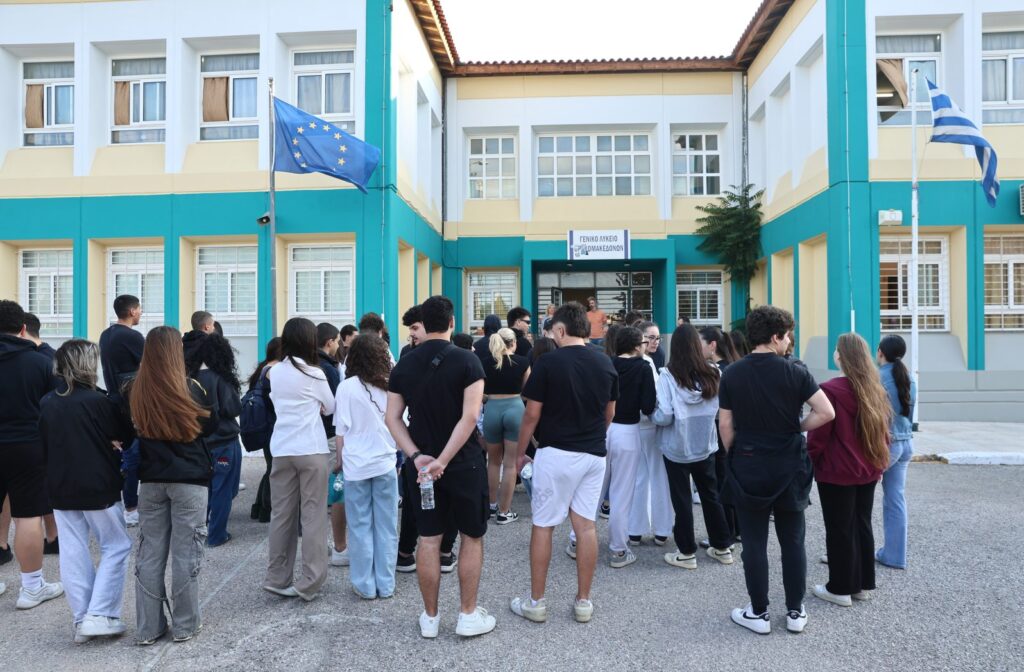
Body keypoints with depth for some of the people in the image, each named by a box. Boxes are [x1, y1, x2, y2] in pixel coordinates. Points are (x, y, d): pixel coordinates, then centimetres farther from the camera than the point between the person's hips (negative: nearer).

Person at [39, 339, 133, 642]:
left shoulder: (46, 403, 3)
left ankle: (81, 620, 16)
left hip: (60, 488, 6)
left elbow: (45, 445, 11)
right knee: (116, 546, 6)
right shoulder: (98, 400, -15)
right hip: (98, 487, -5)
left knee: (73, 552, 10)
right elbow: (127, 435, -5)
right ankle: (99, 615, 0)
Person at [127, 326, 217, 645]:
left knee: (149, 554, 12)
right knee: (185, 554, 6)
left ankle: (148, 627, 20)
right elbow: (210, 424, -1)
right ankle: (185, 624, 16)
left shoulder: (133, 391, -4)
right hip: (190, 479, -3)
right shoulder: (189, 388, -14)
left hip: (150, 480, 4)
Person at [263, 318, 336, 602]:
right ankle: (309, 582, 5)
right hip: (311, 450, -5)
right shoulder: (313, 373, -8)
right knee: (313, 515, 2)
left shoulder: (274, 372, 7)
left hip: (281, 449, 5)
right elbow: (330, 407, 5)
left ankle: (278, 578, 18)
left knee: (281, 515, 11)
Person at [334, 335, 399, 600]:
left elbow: (341, 430, -2)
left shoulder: (346, 387, -8)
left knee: (361, 526, 8)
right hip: (385, 463, 2)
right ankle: (386, 584, 17)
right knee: (386, 526, 9)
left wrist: (340, 460, 11)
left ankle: (365, 585, 16)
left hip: (356, 465, -1)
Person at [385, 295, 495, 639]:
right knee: (472, 537, 12)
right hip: (463, 462, -3)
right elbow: (469, 417, -20)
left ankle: (430, 617, 23)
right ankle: (468, 615, 20)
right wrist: (444, 459, -19)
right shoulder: (467, 360, -11)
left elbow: (393, 419, -3)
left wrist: (417, 456, -10)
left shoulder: (404, 365, 1)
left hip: (421, 464, 4)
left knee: (428, 539, 12)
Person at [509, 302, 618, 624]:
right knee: (586, 525, 9)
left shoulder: (548, 362, -12)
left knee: (543, 526, 6)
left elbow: (532, 415, -9)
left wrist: (519, 453, 3)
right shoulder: (605, 364, 3)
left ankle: (536, 602, 16)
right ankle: (583, 603, 18)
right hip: (594, 454, 5)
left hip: (555, 453, -4)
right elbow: (609, 413, 12)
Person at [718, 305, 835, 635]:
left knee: (754, 543, 8)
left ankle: (759, 613, 17)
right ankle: (795, 612, 24)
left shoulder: (732, 374, -5)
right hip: (789, 467, 0)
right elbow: (826, 413, -12)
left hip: (748, 467, 0)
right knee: (792, 542, 14)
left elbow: (725, 426, -3)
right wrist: (796, 428, 4)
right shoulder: (794, 372, -8)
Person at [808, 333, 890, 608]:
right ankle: (862, 584, 28)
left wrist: (810, 464, -4)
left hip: (836, 473, -7)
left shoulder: (830, 390, -20)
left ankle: (841, 588, 16)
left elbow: (818, 435, -18)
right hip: (868, 471, 7)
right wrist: (878, 460, 19)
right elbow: (884, 432, 10)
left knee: (839, 531, 5)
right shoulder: (877, 390, 3)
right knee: (862, 526, 17)